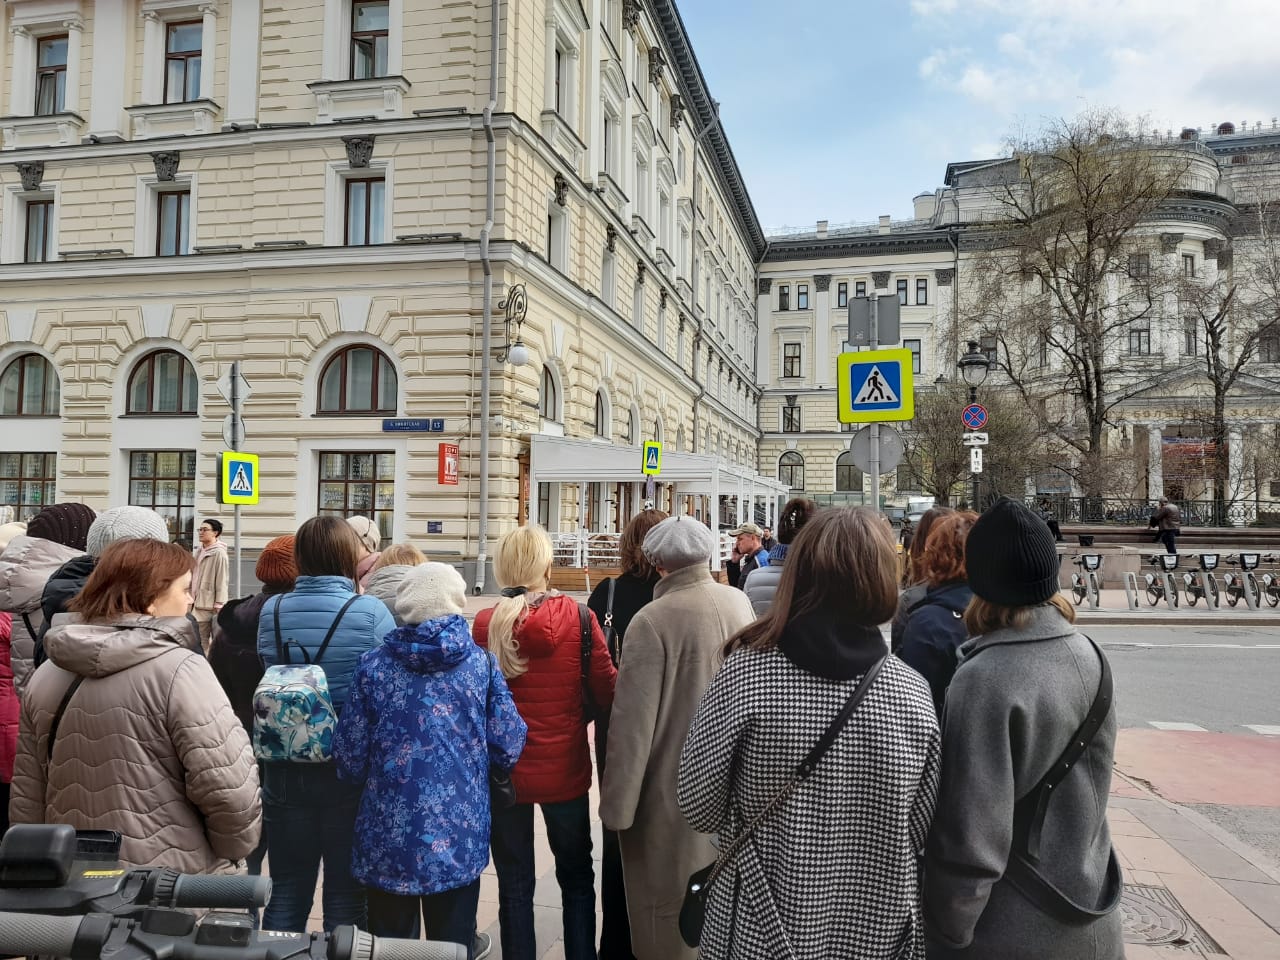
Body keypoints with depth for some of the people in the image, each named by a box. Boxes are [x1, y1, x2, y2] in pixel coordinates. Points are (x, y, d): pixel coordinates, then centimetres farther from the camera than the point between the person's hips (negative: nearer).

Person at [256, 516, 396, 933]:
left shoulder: (271, 611, -5)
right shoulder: (371, 613, -15)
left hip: (285, 770, 3)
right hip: (351, 771, -3)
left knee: (287, 890, 17)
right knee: (345, 894, 12)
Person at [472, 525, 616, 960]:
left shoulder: (484, 624, -11)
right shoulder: (578, 617, -11)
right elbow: (606, 691, -7)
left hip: (505, 771, 0)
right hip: (565, 769, 0)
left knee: (515, 885, 15)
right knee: (576, 877, 20)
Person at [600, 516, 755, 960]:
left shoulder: (653, 620, -22)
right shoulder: (740, 603, -4)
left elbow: (632, 722, -21)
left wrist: (617, 807, -13)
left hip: (674, 792, -6)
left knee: (671, 910, 12)